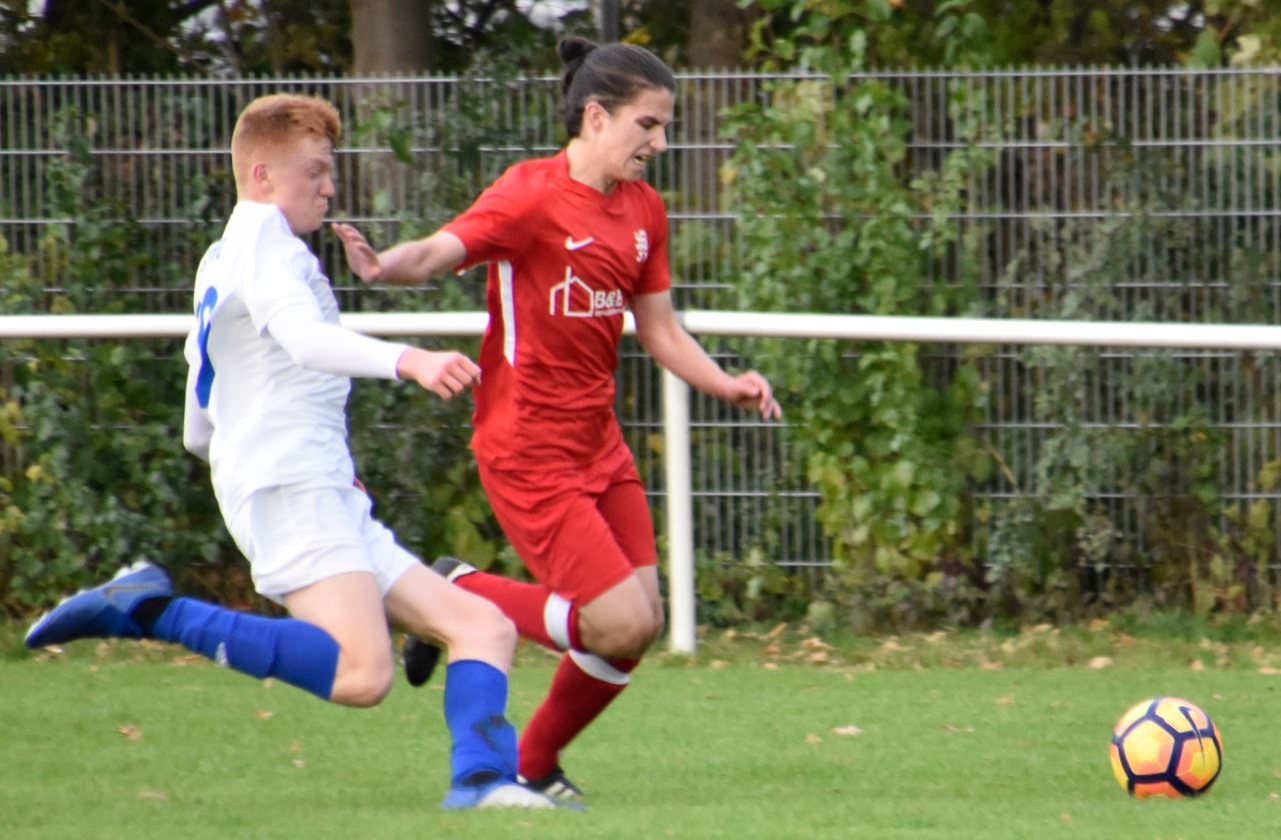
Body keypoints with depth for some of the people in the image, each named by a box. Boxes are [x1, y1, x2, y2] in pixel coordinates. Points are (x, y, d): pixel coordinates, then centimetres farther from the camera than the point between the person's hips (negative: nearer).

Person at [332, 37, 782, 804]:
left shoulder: (643, 210, 10)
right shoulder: (533, 195, -14)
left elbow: (660, 330, 17)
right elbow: (442, 251, -26)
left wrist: (726, 384, 1)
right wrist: (384, 267, -48)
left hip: (599, 445, 8)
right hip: (527, 449, -8)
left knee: (641, 627, 4)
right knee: (620, 624, -14)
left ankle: (535, 765, 24)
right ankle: (462, 595, 8)